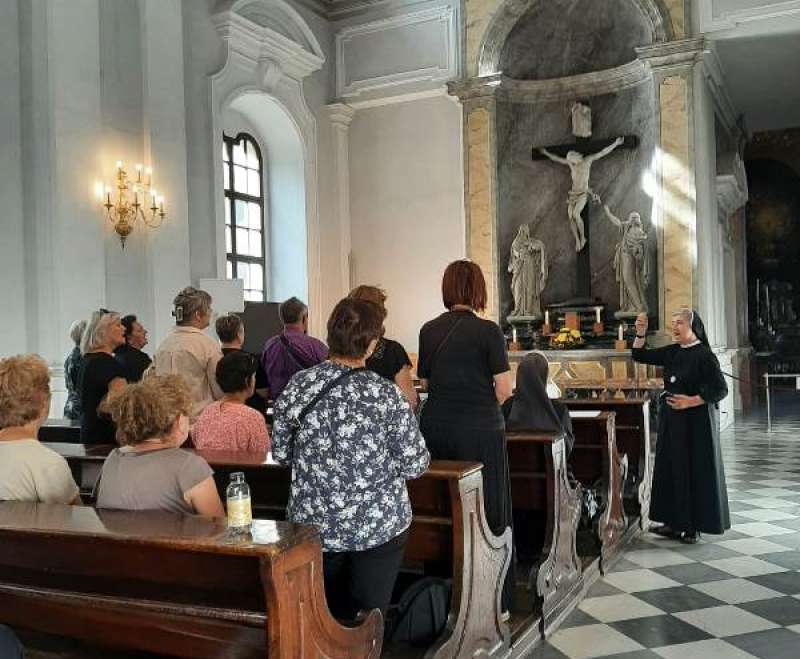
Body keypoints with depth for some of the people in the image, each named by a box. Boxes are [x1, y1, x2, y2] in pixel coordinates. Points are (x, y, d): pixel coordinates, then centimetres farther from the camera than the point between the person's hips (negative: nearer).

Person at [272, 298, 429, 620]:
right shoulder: (385, 395, -17)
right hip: (379, 526, -3)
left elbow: (280, 453, 2)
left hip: (313, 523, 4)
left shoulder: (297, 386, -7)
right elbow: (415, 465, -12)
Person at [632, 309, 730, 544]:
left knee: (694, 471, 0)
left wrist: (691, 401, -19)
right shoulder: (671, 352, 7)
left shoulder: (704, 355, -12)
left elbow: (720, 390, -14)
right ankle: (674, 521, 19)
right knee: (671, 469, 9)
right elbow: (640, 355, 12)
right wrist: (641, 332, -2)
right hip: (671, 420, 7)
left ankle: (692, 526, 8)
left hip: (696, 422, -7)